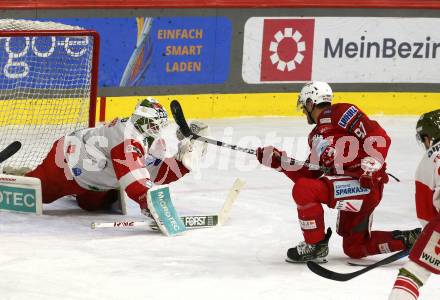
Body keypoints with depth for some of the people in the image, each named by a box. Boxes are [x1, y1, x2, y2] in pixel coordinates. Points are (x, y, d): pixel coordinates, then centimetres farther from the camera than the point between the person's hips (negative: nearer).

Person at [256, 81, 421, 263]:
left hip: (366, 184, -11)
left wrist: (371, 165, -27)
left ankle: (316, 246, -7)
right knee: (354, 249, 16)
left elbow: (380, 137, -15)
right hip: (352, 193, 11)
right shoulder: (316, 137, 22)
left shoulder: (341, 113, -6)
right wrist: (279, 161, 14)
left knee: (303, 191, -22)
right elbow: (308, 176, 20)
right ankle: (408, 240, 17)